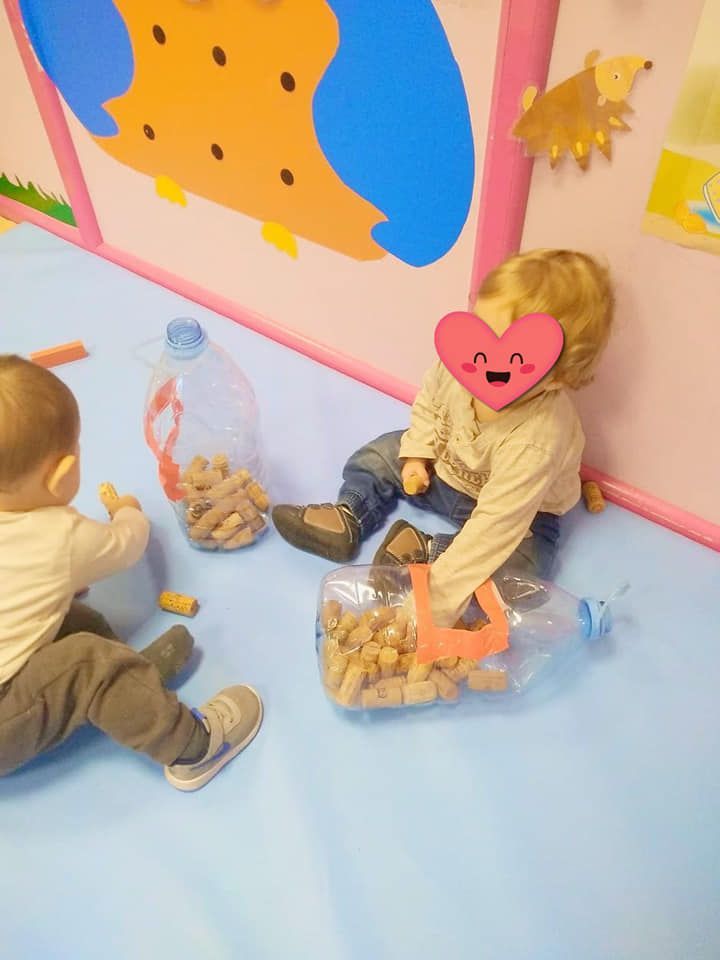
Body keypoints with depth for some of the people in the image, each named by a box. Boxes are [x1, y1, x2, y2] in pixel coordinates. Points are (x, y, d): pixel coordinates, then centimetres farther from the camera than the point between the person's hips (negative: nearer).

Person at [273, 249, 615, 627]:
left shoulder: (536, 442, -43)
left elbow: (494, 525, -42)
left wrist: (434, 600, -43)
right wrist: (417, 454, -9)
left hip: (516, 507, -5)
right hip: (444, 466, 5)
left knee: (524, 566, -29)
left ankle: (425, 551, -19)